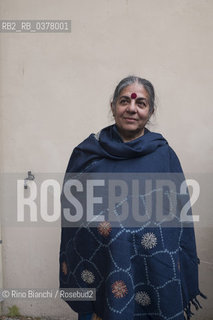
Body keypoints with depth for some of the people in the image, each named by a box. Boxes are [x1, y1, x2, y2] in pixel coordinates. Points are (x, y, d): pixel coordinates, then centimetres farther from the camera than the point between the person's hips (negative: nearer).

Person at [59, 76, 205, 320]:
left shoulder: (164, 154, 0)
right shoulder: (87, 153, -1)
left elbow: (180, 218, 2)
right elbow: (69, 213, 3)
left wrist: (186, 287, 2)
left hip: (154, 274, 1)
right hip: (97, 271, 0)